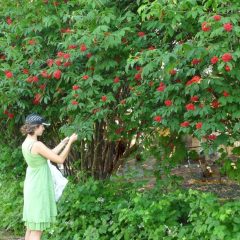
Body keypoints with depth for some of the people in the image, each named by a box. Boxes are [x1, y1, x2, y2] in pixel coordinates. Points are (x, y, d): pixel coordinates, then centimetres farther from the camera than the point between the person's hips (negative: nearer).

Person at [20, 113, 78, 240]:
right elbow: (60, 159, -16)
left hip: (32, 188, 9)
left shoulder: (26, 143, 7)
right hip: (39, 189, -9)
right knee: (37, 229, -6)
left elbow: (50, 154, 16)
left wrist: (63, 143, 18)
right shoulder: (37, 145, -21)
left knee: (31, 227, 13)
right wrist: (70, 142, -7)